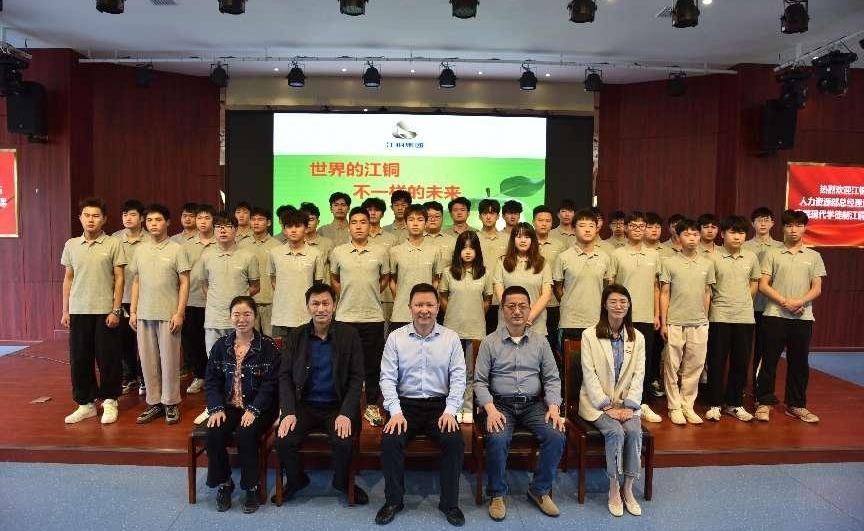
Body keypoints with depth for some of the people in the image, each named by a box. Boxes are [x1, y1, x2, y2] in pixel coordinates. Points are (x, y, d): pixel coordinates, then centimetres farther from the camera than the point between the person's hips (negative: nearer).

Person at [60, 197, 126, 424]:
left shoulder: (113, 244, -3)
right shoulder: (71, 245, 8)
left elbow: (119, 278, -3)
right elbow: (68, 278, 12)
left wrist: (116, 310, -8)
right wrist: (65, 311, 9)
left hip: (105, 311, -3)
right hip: (78, 311, 4)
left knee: (107, 358, 2)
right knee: (79, 359, 7)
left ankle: (109, 401, 17)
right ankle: (85, 403, 20)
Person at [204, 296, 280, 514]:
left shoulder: (268, 346, -5)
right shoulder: (220, 346, 6)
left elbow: (270, 383, -9)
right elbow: (211, 381, 5)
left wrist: (253, 410, -19)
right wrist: (217, 408, -9)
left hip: (258, 408, -3)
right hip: (228, 405, 3)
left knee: (245, 435, -28)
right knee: (213, 434, -22)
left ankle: (252, 487, -7)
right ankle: (223, 483, 1)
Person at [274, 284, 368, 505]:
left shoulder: (349, 335, -3)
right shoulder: (296, 336, 2)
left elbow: (356, 378, -5)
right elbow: (285, 376, 1)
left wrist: (346, 414, -17)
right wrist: (288, 412, -12)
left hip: (337, 405, -2)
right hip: (304, 404, 2)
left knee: (344, 442, -26)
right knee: (283, 441, -21)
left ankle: (342, 481, 9)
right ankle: (296, 480, 12)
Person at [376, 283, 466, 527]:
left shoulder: (451, 338, 3)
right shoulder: (395, 338, 2)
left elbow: (458, 378, 0)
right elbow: (388, 378, -2)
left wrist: (450, 411, -12)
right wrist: (396, 412, -13)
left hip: (440, 404, 0)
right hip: (406, 404, 0)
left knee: (455, 441, -25)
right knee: (390, 441, -25)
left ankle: (449, 503, -2)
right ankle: (393, 500, 1)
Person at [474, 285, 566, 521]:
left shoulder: (540, 341, 10)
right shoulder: (489, 342, 3)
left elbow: (552, 378, 9)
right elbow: (479, 381, 0)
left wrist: (553, 407, -8)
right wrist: (491, 409, -15)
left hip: (534, 404, 2)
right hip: (501, 404, -2)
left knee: (556, 436, -23)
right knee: (497, 440, -30)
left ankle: (540, 490, 2)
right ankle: (496, 494, -4)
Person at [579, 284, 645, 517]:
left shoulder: (637, 337, 7)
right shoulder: (590, 335, -3)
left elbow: (639, 374, 3)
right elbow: (589, 374, -8)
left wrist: (629, 405, -9)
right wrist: (606, 406, -14)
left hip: (626, 402, 3)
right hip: (598, 402, -3)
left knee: (634, 432, -24)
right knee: (616, 432, -27)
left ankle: (628, 489, -8)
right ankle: (614, 489, -9)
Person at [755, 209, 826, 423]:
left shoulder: (814, 257, 10)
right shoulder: (772, 254, 4)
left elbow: (817, 289, 4)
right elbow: (763, 285, -2)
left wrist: (799, 302, -15)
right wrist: (784, 302, -15)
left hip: (803, 317, 2)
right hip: (775, 315, -2)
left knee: (799, 362, 9)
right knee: (769, 361, 1)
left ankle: (796, 405, 22)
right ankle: (765, 402, 12)